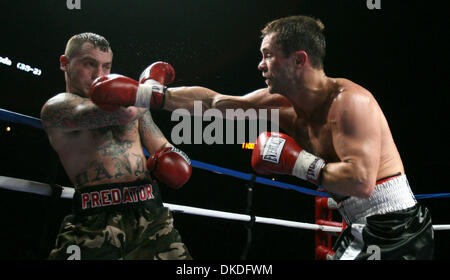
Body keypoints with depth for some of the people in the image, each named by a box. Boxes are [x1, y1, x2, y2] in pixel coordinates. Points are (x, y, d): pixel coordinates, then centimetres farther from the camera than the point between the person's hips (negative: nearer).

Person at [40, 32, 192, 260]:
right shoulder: (56, 107, 1)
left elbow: (165, 149, 28)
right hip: (97, 222, -5)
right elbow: (123, 112, -14)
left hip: (150, 215, 5)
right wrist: (154, 84, 4)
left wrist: (176, 158, 4)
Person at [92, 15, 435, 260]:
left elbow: (361, 181, -31)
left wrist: (296, 162, -22)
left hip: (395, 233, -8)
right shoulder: (284, 102, 4)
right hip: (363, 231, 8)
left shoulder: (348, 100, -21)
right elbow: (212, 100, 10)